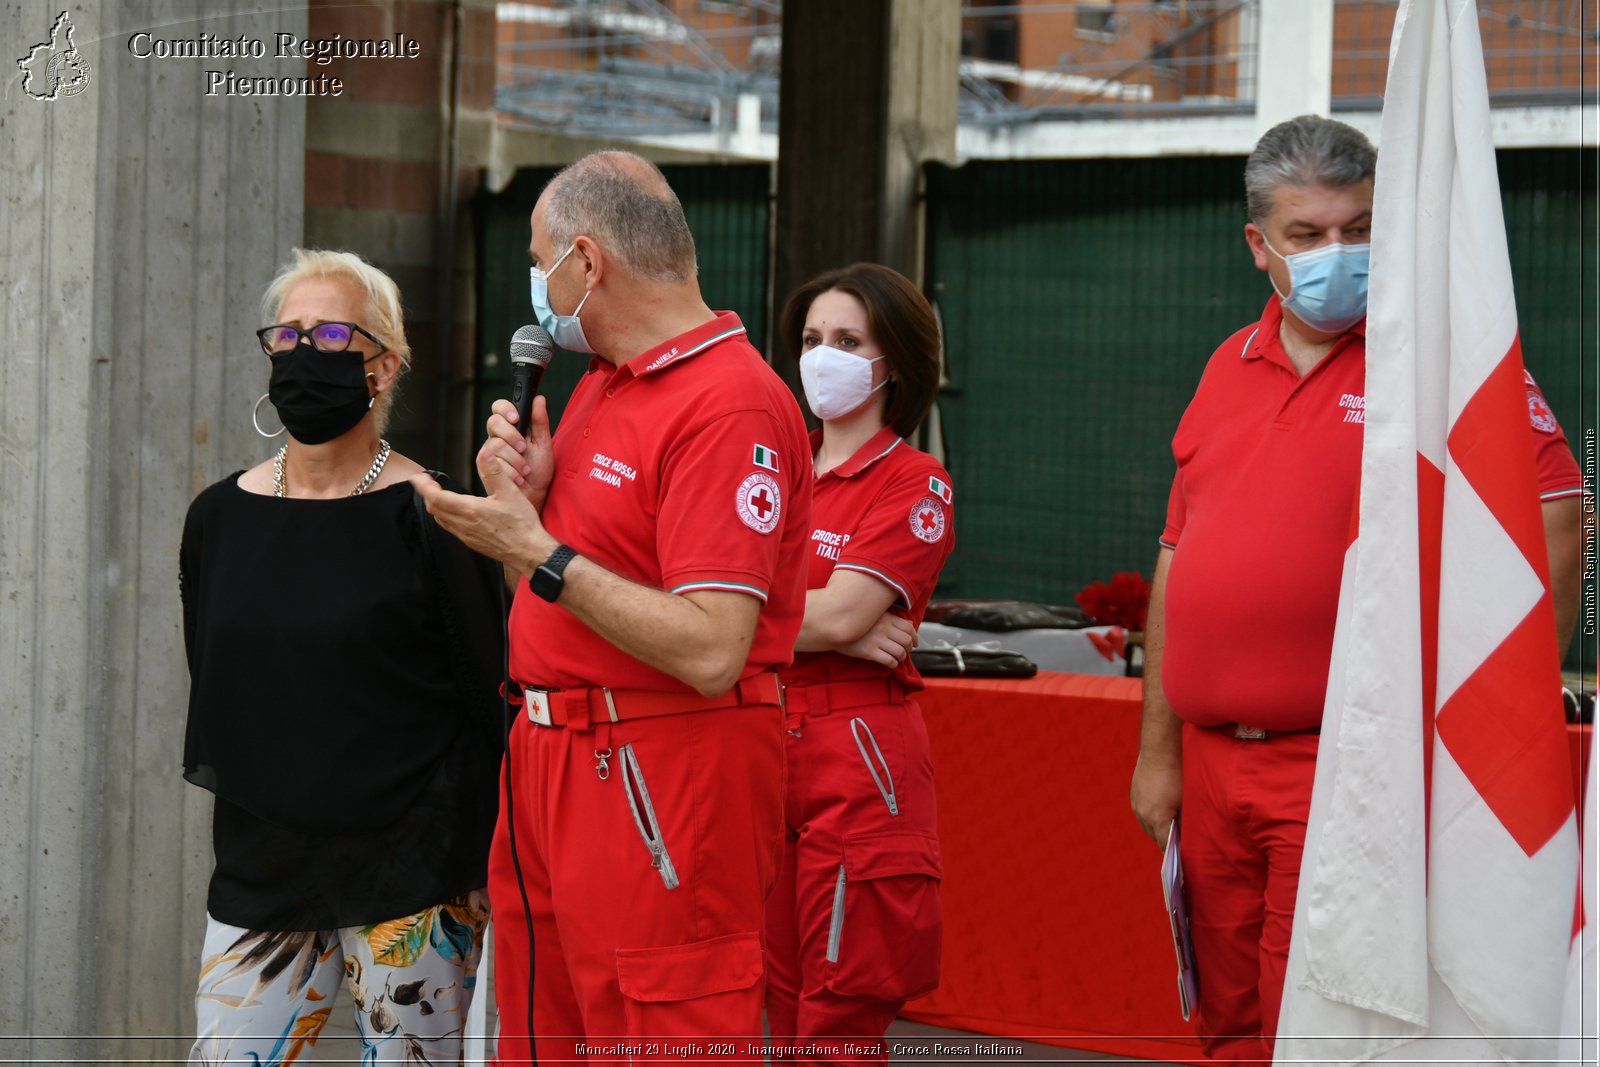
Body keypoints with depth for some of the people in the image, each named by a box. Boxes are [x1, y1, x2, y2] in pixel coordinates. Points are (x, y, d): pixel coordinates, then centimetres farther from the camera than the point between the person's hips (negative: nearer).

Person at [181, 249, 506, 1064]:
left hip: (413, 879, -5)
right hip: (259, 875, 5)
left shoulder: (427, 517, -8)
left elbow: (488, 699, -6)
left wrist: (484, 880, -5)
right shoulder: (219, 517, 7)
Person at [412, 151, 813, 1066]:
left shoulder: (730, 405, -17)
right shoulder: (603, 383, 15)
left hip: (664, 776, -10)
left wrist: (539, 554, -19)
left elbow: (711, 652, -24)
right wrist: (525, 498, 1)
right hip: (552, 752, 10)